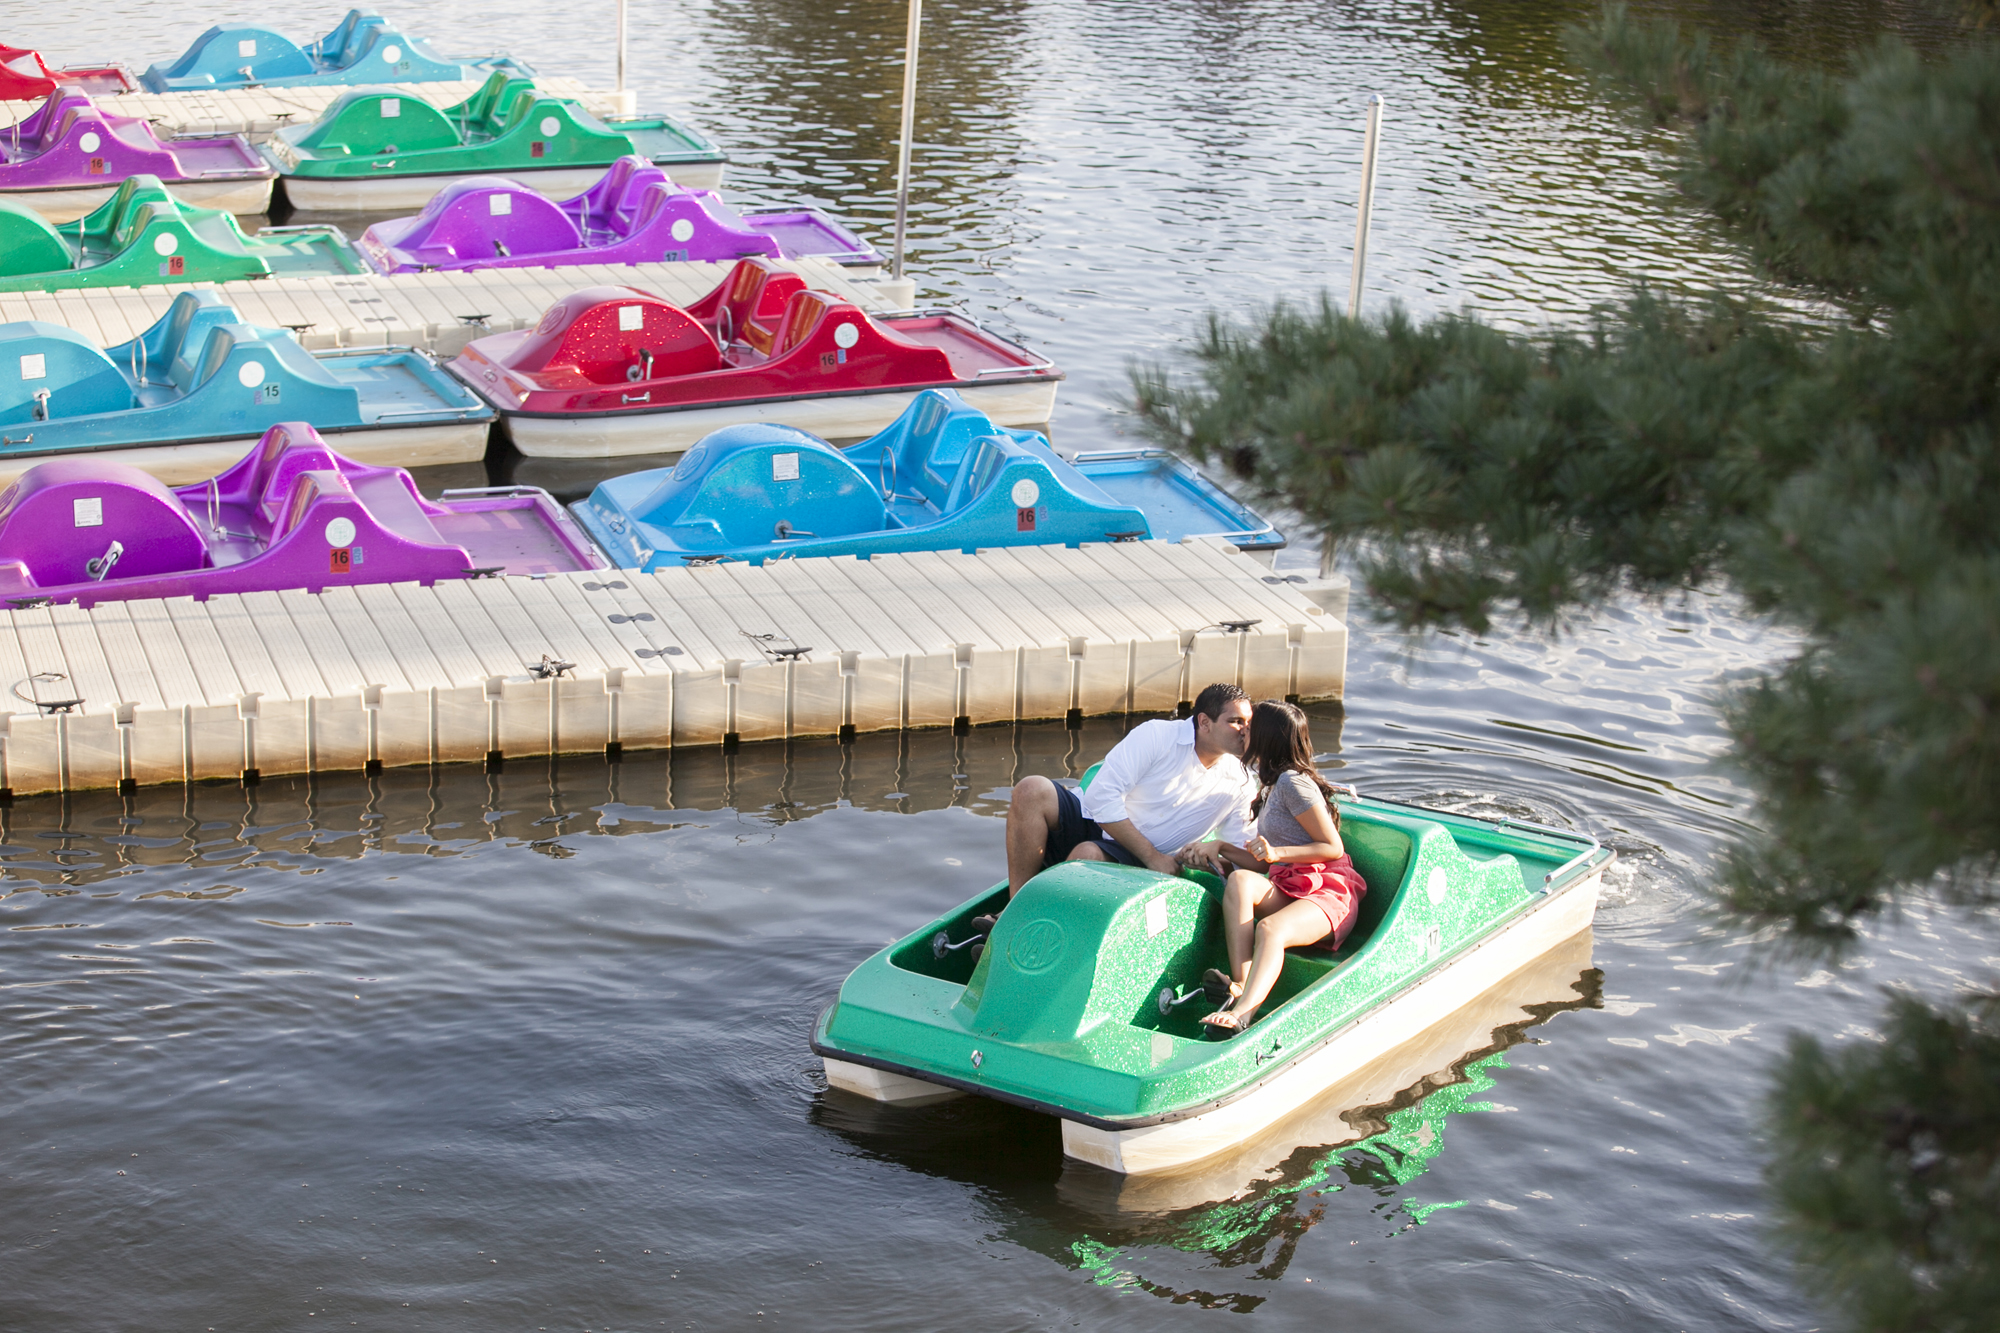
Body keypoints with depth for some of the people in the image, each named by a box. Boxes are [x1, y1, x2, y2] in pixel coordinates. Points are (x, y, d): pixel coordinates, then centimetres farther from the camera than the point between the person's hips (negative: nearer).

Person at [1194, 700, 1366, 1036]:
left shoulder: (1292, 781, -6)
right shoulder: (1272, 787, 24)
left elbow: (1333, 848, -9)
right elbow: (1263, 864, 26)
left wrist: (1277, 852, -18)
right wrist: (1219, 848, 12)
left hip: (1329, 892, -8)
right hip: (1287, 891, 8)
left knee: (1270, 928, -36)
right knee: (1239, 880, -22)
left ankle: (1241, 1012, -63)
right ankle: (1241, 986, -41)